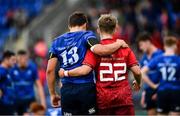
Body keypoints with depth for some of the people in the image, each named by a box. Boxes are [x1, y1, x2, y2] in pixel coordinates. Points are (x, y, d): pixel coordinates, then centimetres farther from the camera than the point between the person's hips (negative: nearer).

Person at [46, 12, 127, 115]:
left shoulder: (57, 42, 13)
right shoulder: (86, 36, 0)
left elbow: (50, 70, 7)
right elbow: (100, 50, -20)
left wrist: (53, 94, 14)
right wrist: (119, 44, -3)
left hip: (66, 91, 4)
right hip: (86, 88, -3)